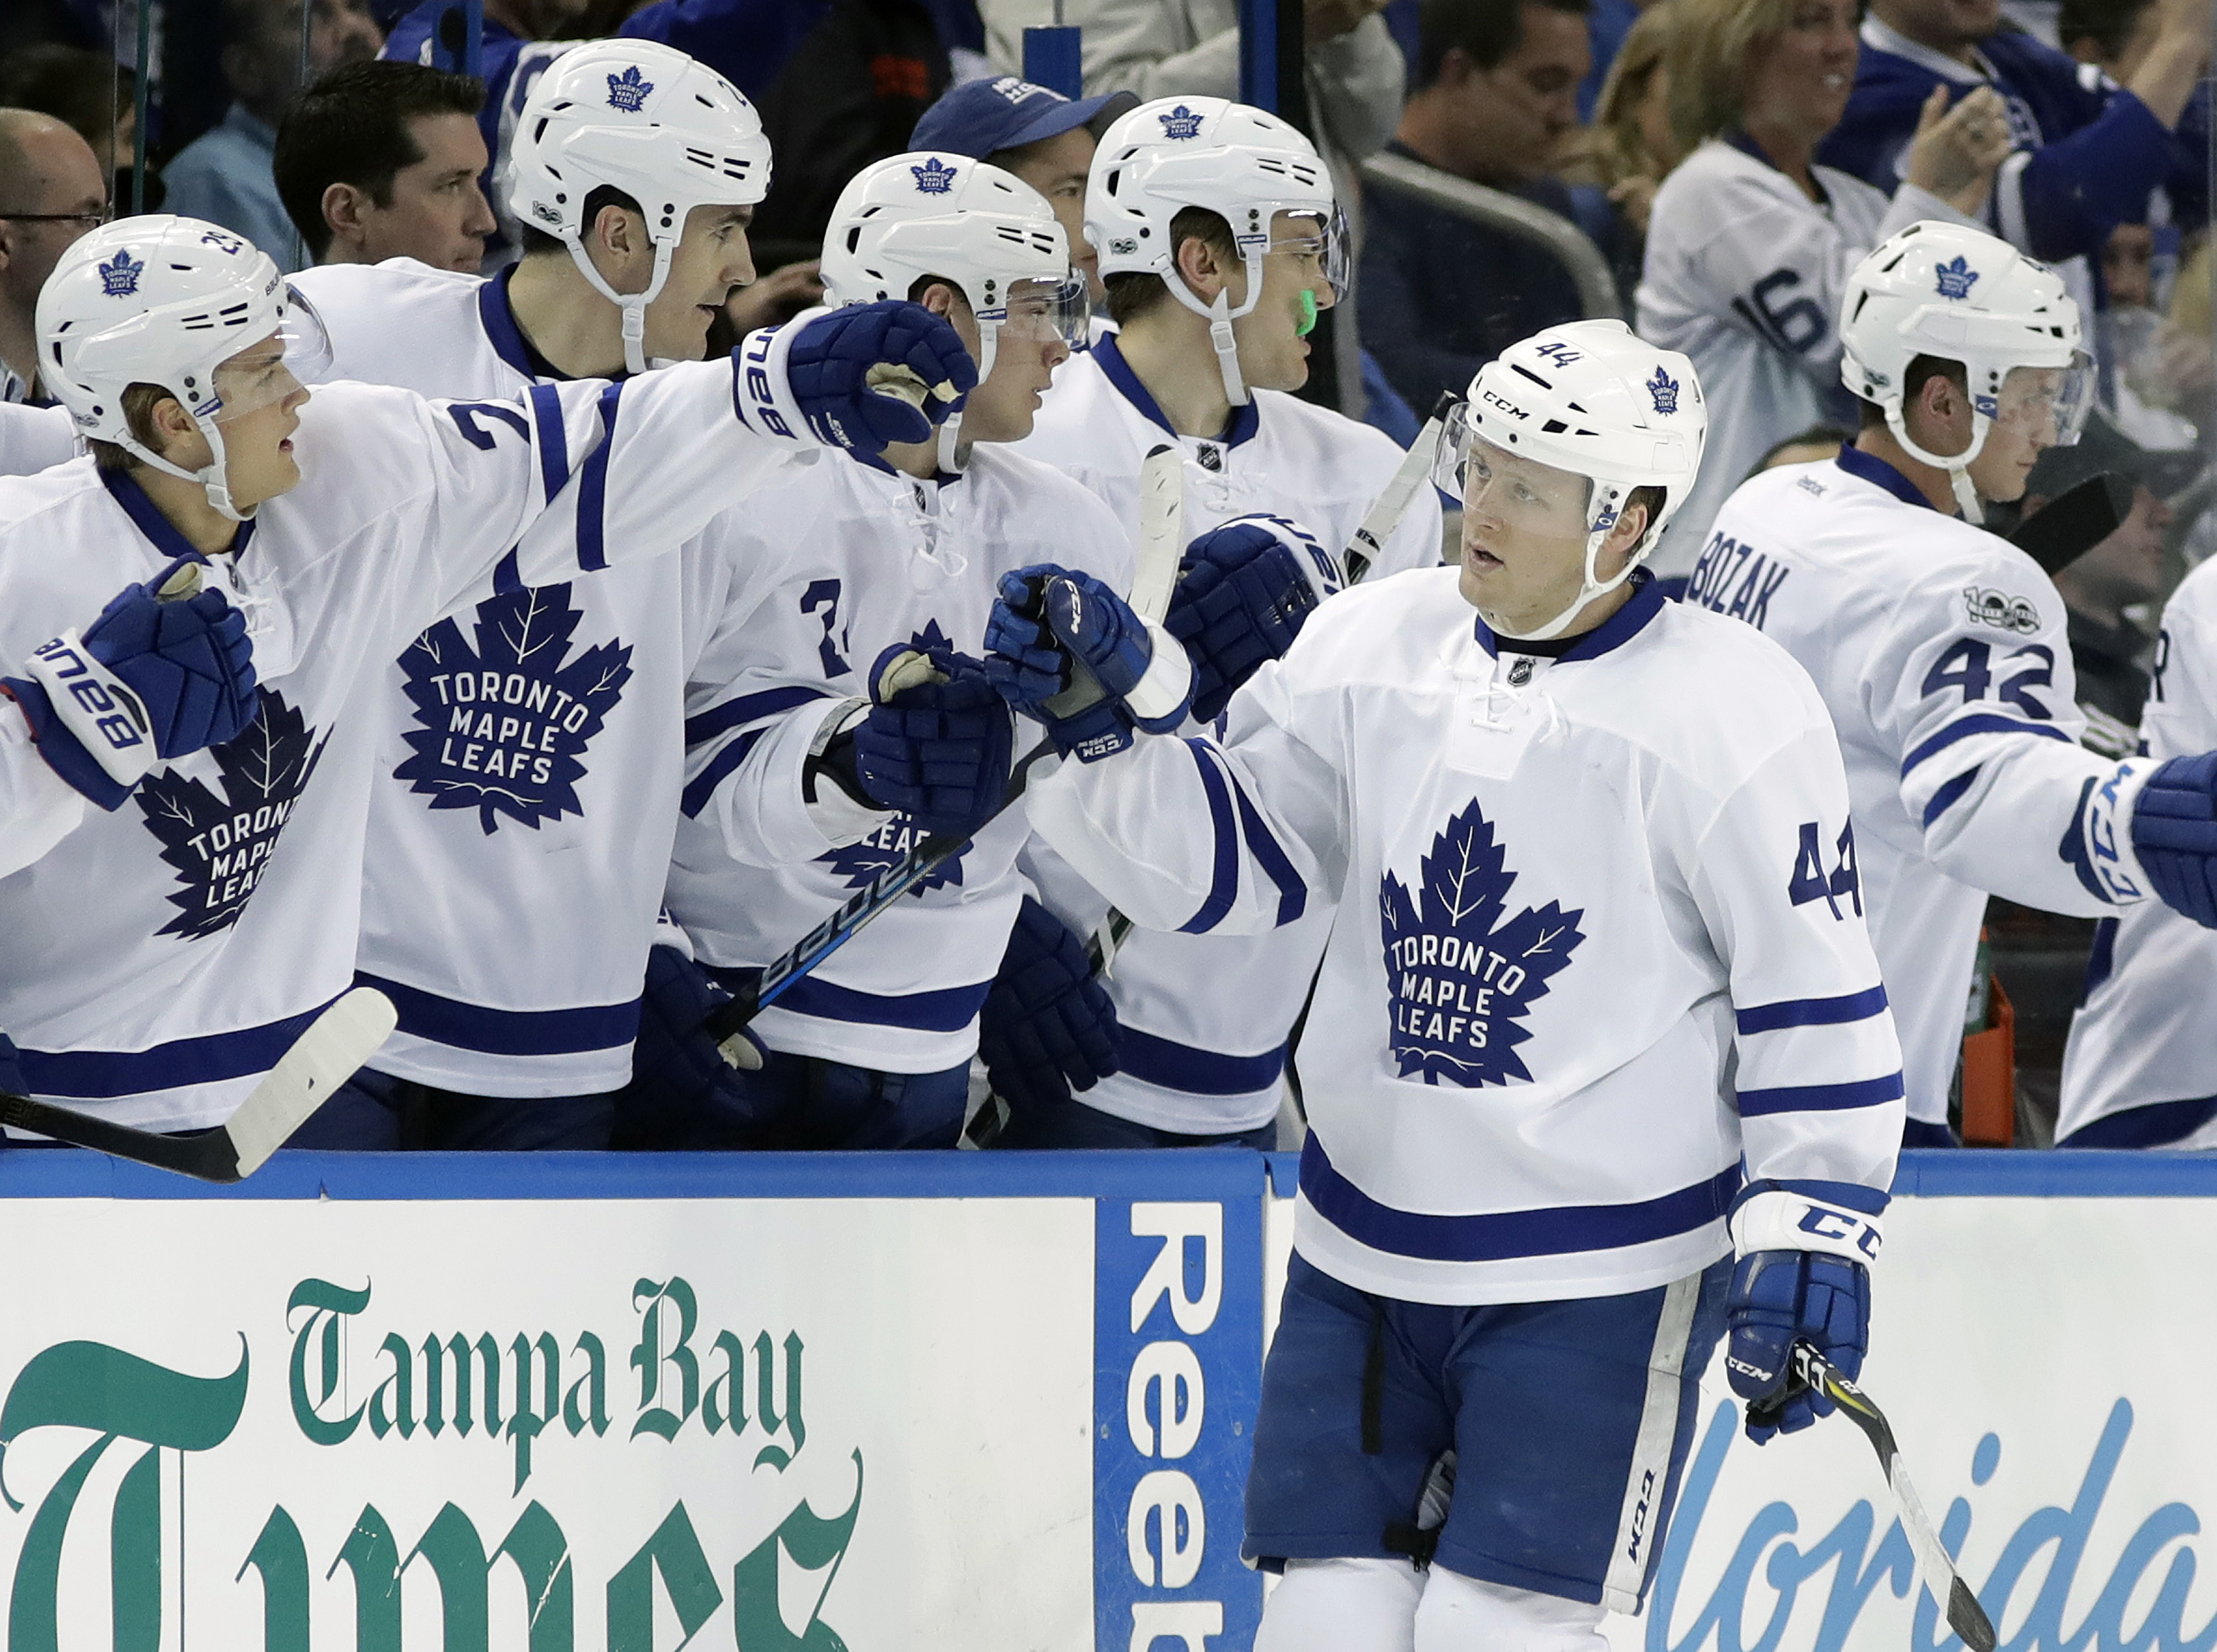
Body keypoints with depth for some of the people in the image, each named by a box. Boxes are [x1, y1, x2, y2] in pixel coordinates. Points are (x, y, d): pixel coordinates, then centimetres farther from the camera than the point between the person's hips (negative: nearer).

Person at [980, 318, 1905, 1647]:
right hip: (1362, 1259, 5)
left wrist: (1808, 1236, -13)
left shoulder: (1735, 712, -11)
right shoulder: (1373, 646, 3)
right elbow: (1223, 852, 8)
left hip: (1601, 1278, -5)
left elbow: (1816, 994, -8)